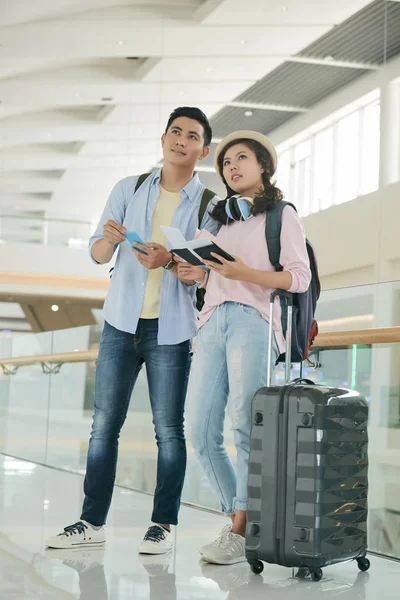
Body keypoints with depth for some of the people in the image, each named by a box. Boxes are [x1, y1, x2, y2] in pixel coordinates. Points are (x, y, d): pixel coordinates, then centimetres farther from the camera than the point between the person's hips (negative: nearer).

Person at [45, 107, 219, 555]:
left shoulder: (210, 204, 0)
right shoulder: (129, 189, 6)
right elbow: (97, 254, 4)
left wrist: (170, 261, -24)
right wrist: (108, 240, -19)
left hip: (170, 331, -2)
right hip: (122, 321, 2)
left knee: (168, 429, 1)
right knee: (104, 424, 3)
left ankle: (163, 524, 10)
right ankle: (92, 522, 10)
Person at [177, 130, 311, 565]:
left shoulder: (282, 215, 9)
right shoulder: (221, 218, 27)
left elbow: (300, 278, -2)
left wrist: (243, 273, -14)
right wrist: (194, 274, 6)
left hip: (253, 321, -6)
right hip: (212, 322, 6)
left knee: (246, 427, -14)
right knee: (202, 434, -2)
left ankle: (240, 532, -11)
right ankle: (239, 517, 10)